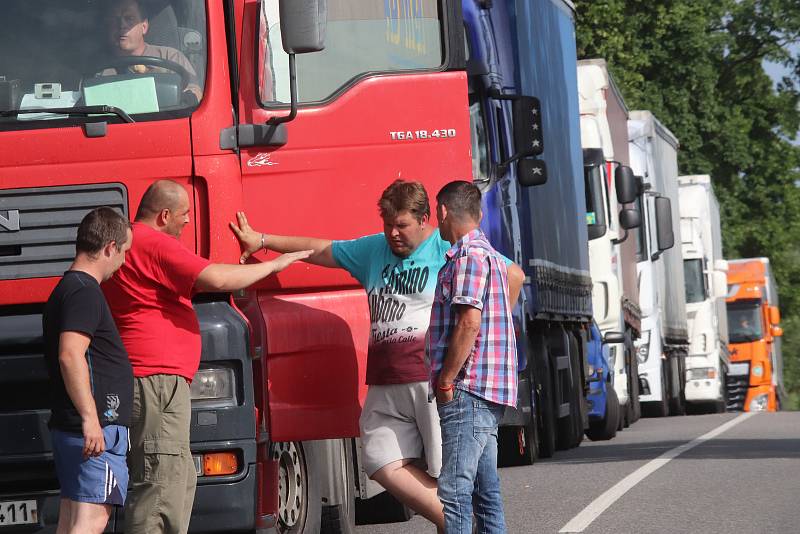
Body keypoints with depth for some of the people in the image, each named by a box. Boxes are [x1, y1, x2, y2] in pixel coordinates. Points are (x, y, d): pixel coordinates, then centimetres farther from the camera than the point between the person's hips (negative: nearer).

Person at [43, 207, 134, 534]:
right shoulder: (84, 292, -12)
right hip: (97, 428, -11)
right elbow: (70, 356, -24)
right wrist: (90, 418, -28)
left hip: (68, 427, 11)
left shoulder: (65, 289, 21)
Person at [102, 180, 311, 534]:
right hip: (157, 378, -11)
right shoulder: (154, 245, -13)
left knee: (181, 479, 18)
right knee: (160, 483, -13)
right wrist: (273, 265, -8)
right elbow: (215, 279, -19)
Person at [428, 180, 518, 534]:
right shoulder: (488, 254, 22)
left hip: (468, 389, -11)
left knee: (454, 490, -15)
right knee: (485, 489, 12)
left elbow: (469, 322, -20)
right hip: (488, 393, 11)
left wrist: (446, 380, -16)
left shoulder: (468, 257, -11)